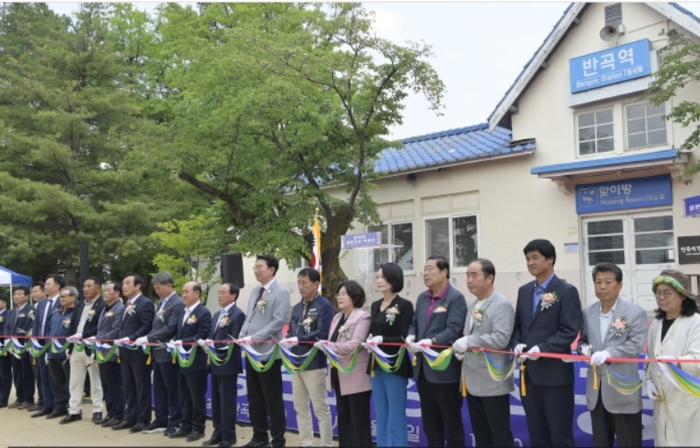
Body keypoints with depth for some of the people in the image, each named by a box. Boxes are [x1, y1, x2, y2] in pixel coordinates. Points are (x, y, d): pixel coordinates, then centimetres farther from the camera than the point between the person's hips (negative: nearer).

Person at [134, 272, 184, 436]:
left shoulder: (178, 304, -16)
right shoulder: (162, 302, 14)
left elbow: (170, 329, -22)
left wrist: (148, 338, -20)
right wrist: (148, 340, 4)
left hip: (168, 353, -9)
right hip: (157, 352, 9)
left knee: (172, 389, 2)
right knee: (159, 388, 14)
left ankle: (175, 422, 12)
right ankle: (161, 421, 24)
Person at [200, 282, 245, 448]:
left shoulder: (238, 314, -11)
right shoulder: (217, 314, 17)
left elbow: (233, 340, -18)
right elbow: (212, 336, 16)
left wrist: (213, 343, -24)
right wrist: (208, 343, -5)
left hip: (228, 364, -9)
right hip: (215, 363, 9)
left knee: (227, 401, 0)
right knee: (216, 401, 14)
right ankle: (218, 433, 23)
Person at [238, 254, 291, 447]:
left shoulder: (280, 292, -10)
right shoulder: (255, 291, 14)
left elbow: (278, 322, -18)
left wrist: (253, 338, -20)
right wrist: (243, 335, 0)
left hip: (268, 352, -8)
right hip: (251, 352, 8)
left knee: (273, 399, 2)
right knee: (254, 398, 15)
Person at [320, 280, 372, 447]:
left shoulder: (362, 317, -10)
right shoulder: (337, 317, 15)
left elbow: (355, 345, -21)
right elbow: (332, 343, 13)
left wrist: (328, 345, -23)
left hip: (356, 377, -8)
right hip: (339, 375, 8)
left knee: (359, 419, 1)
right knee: (343, 417, 15)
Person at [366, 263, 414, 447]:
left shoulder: (404, 305, -8)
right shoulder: (375, 306, 12)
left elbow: (404, 337, -12)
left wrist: (382, 339, -24)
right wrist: (370, 339, -3)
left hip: (395, 365, -7)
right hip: (376, 365, 7)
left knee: (395, 417, 1)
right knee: (381, 416, 13)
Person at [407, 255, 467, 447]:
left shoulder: (456, 298, -10)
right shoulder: (422, 298, 15)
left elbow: (453, 330, -21)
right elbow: (415, 323, 15)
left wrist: (432, 341, -33)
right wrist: (411, 336, -7)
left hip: (445, 368, -7)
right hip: (423, 368, 8)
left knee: (451, 420, 5)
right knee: (429, 420, 16)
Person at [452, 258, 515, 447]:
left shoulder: (502, 305, -11)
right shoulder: (472, 306, 14)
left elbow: (501, 339, -22)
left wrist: (469, 341, -21)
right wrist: (462, 349, 4)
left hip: (493, 382, -8)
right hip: (473, 381, 8)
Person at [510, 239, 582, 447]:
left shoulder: (567, 291, -6)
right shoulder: (524, 291, 12)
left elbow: (570, 331, -13)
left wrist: (542, 348, -22)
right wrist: (516, 344, -6)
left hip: (555, 372, -6)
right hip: (529, 372, 6)